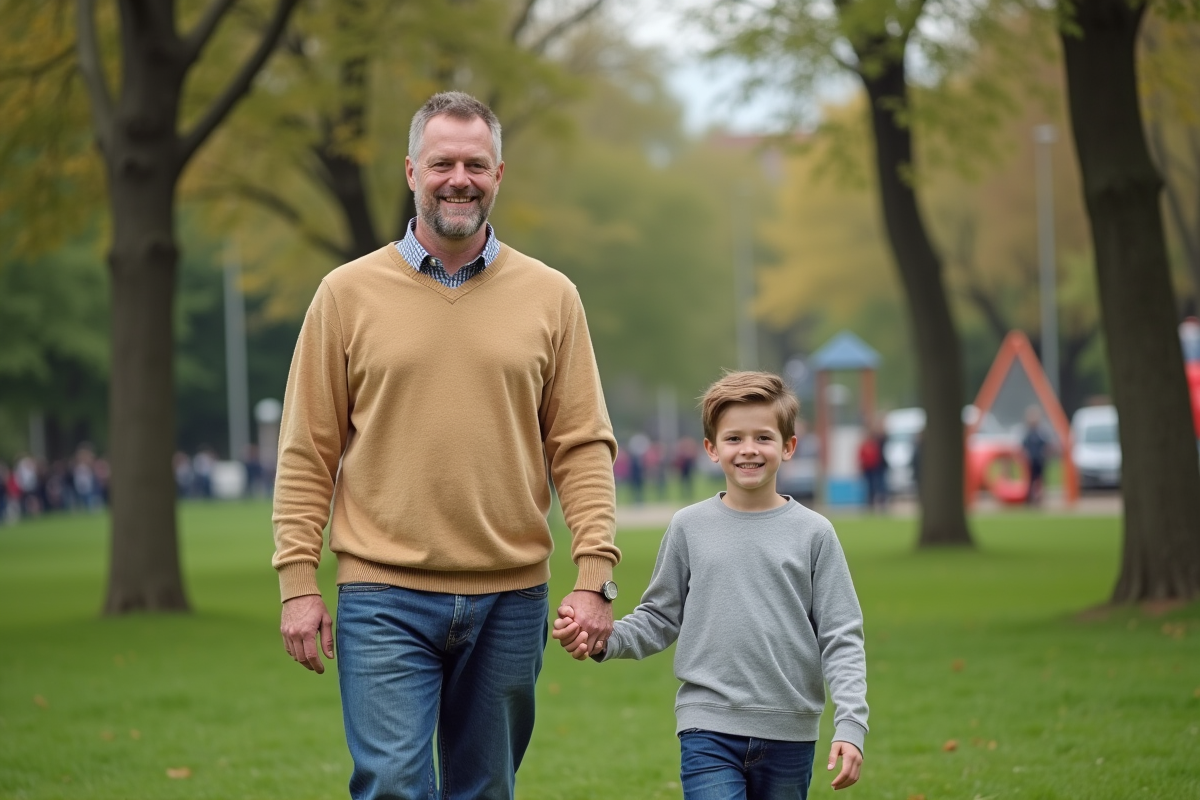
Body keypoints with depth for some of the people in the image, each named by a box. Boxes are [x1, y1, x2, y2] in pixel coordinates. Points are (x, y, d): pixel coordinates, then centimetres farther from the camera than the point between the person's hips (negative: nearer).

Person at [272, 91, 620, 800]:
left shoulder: (551, 297, 7)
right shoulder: (348, 294, 3)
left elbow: (583, 447, 5)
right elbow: (308, 455, 3)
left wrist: (595, 577, -5)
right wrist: (299, 583, -4)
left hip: (509, 601, 2)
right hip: (385, 599, -2)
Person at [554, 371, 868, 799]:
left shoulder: (813, 533, 2)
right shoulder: (689, 527, 4)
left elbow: (841, 638, 2)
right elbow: (660, 619, 10)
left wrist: (850, 724, -8)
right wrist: (601, 640, -9)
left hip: (789, 734, 1)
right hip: (709, 730, -1)